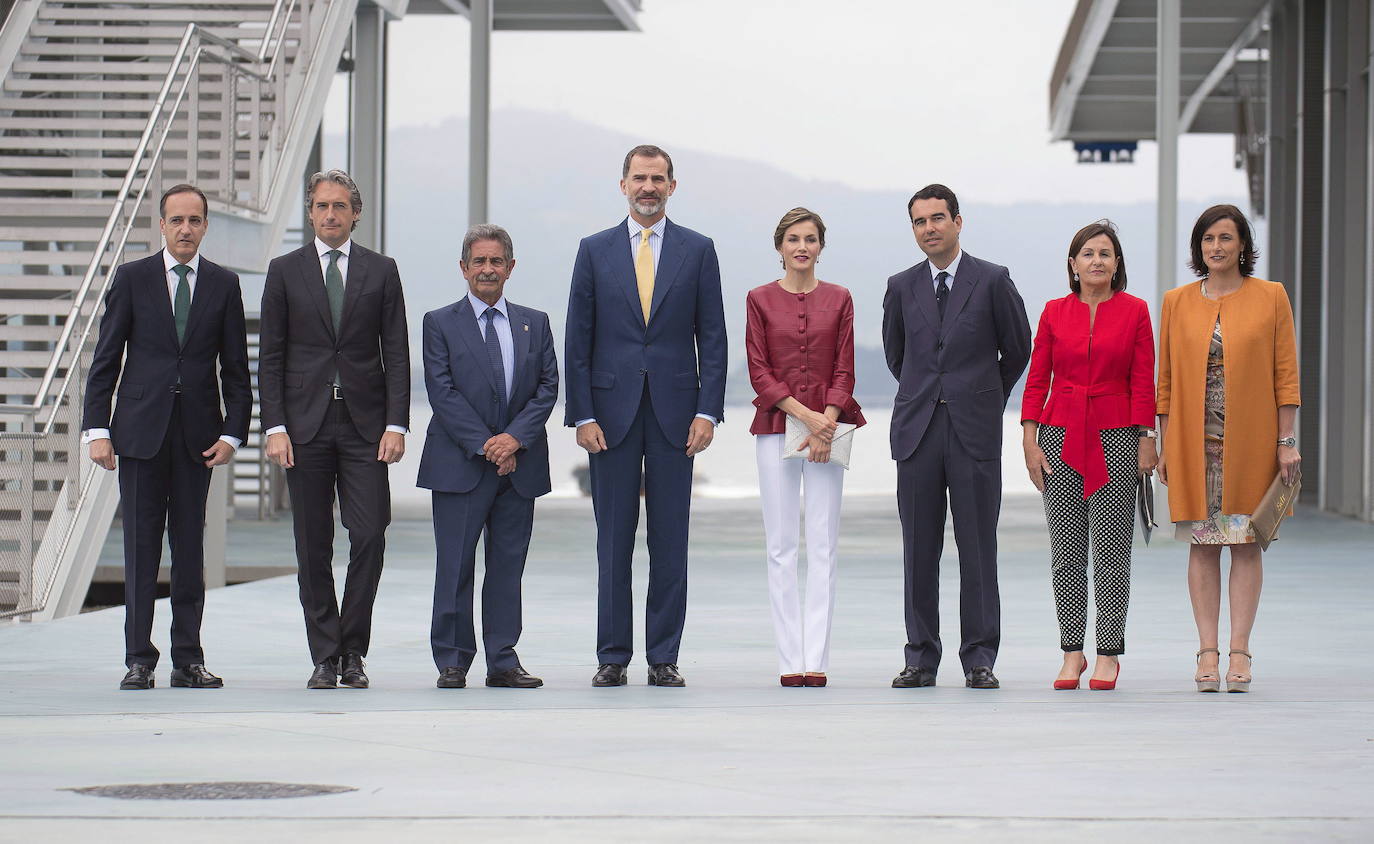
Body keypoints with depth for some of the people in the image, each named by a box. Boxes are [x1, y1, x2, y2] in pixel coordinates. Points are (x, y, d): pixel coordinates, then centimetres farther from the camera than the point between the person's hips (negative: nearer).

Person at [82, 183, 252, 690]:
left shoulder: (223, 285, 7)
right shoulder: (132, 278, 4)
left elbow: (235, 368, 8)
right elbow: (105, 359, 2)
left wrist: (233, 433, -1)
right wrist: (97, 429, -6)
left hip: (197, 432, 1)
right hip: (141, 430, -1)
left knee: (190, 546, 3)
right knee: (141, 545, -1)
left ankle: (188, 660, 7)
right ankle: (139, 658, 3)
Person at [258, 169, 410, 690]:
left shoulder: (380, 271, 8)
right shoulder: (285, 272, 8)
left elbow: (396, 353, 5)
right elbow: (270, 356, 5)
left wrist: (396, 424, -5)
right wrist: (275, 427, -5)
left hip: (364, 424, 0)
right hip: (306, 426, 0)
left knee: (369, 537, -8)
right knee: (313, 548, 2)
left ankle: (353, 652, 4)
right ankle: (324, 657, 8)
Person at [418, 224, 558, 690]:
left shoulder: (534, 323, 13)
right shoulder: (440, 323, 3)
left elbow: (548, 387, 6)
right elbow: (442, 392, -5)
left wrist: (516, 437, -10)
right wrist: (484, 444, -13)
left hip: (520, 463, 3)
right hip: (460, 463, -3)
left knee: (508, 565, 4)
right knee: (455, 565, -3)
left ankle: (503, 661, 8)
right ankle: (452, 661, 4)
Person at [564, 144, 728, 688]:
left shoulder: (698, 251, 6)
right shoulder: (595, 251, 7)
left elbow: (712, 338, 4)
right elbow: (578, 341, 5)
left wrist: (708, 411, -5)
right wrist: (583, 415, -4)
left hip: (674, 413, 0)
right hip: (612, 413, 0)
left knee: (670, 543, 1)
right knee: (613, 541, 2)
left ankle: (664, 658, 6)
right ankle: (612, 657, 7)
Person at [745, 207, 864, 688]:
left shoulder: (838, 300, 7)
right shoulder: (760, 300, 4)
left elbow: (844, 371, 4)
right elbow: (759, 372, -1)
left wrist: (826, 423, -10)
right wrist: (804, 414, -12)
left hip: (827, 427, 0)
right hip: (776, 427, 0)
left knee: (822, 545, -3)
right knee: (781, 545, -1)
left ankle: (816, 659, -3)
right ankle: (790, 660, 1)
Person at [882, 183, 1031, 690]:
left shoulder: (992, 281, 0)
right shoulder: (902, 287, 9)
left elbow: (1018, 350, 10)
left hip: (975, 432, -3)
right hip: (918, 432, 3)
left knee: (978, 549, -1)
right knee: (919, 550, 3)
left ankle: (979, 659, 3)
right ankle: (921, 658, 8)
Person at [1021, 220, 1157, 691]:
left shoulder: (1135, 311, 2)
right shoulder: (1055, 312, 6)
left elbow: (1144, 383, 1)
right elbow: (1037, 380, 6)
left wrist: (1146, 441, -5)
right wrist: (1030, 441, -1)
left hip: (1116, 436, -2)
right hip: (1061, 437, 2)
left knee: (1111, 550, -2)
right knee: (1065, 551, 3)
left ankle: (1109, 654, 6)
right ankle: (1072, 653, 11)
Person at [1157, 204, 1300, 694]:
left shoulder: (1270, 297, 2)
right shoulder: (1177, 302, 7)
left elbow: (1286, 373, 1)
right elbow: (1166, 379, 9)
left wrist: (1286, 441, -4)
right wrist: (1165, 446, 4)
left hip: (1250, 442, -1)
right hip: (1195, 444, 1)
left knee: (1245, 543, 0)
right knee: (1203, 544, 2)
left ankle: (1239, 652, 2)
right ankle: (1208, 653, 4)